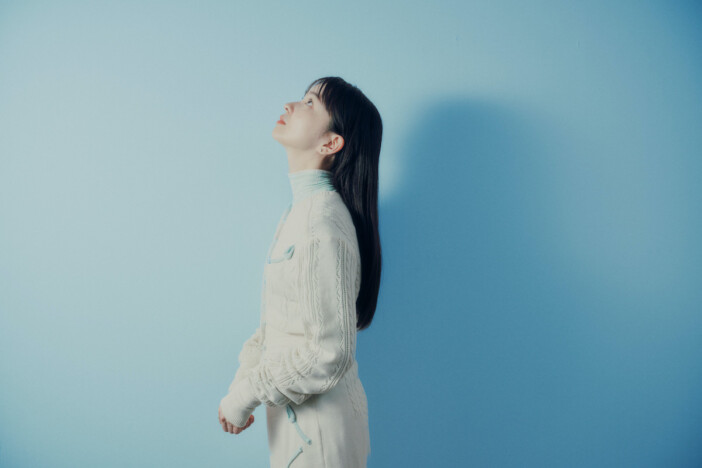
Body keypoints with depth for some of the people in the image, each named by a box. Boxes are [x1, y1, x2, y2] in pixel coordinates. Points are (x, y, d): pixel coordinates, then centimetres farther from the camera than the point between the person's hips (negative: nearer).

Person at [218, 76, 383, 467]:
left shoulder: (323, 223, -24)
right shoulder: (301, 209, 5)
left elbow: (329, 354, -25)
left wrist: (244, 397, -16)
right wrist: (243, 377, 4)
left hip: (320, 425, -8)